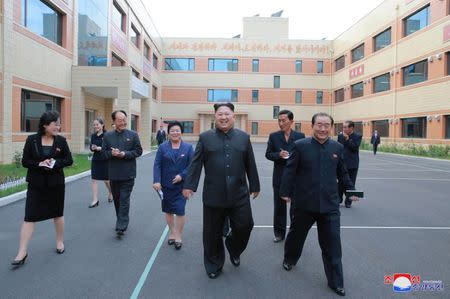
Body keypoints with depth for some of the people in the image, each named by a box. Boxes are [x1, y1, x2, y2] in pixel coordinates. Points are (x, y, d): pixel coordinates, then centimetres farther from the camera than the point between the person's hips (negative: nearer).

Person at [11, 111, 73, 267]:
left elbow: (69, 160, -1)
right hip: (36, 184, -1)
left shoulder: (61, 140, -4)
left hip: (56, 183, 1)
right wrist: (39, 164, -20)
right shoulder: (31, 140, -6)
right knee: (29, 217, -1)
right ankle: (22, 252, 9)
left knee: (58, 214, 13)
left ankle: (60, 241, 33)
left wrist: (55, 163, -18)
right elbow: (25, 161, -3)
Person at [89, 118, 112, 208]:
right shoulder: (93, 136, 6)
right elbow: (91, 147, 10)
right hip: (95, 160, 4)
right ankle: (95, 200, 5)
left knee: (106, 180, 9)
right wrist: (92, 148, -12)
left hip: (105, 160, -4)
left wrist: (99, 148, -25)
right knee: (94, 179, 0)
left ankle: (110, 193, 38)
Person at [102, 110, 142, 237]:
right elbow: (103, 152, 6)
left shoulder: (133, 135, -1)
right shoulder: (108, 136, 6)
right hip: (113, 173, 4)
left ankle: (121, 226, -2)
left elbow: (138, 151, -2)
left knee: (124, 200, -5)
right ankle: (122, 221, 32)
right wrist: (111, 153, -15)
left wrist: (125, 154, -16)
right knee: (116, 199, 15)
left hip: (128, 174, -3)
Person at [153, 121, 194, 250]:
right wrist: (156, 181, -14)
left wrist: (182, 175, -15)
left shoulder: (188, 147, 1)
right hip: (166, 185, 2)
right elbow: (157, 165, -3)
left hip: (181, 185, -1)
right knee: (168, 211, 13)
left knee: (180, 211, -4)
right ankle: (172, 233, 32)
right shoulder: (163, 147, 3)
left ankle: (178, 236, 12)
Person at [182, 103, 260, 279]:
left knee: (244, 226, 4)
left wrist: (254, 186, 12)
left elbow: (250, 165, 10)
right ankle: (214, 265, 31)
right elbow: (196, 164, 0)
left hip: (239, 195, 1)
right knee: (212, 234, 9)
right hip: (213, 195, -1)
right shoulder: (205, 137, 3)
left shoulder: (244, 137, 7)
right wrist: (189, 185, -5)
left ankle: (234, 250, 38)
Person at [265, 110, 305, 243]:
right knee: (279, 206, 10)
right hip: (279, 176, 1)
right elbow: (268, 154, 1)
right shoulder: (273, 136, 2)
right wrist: (279, 155, -17)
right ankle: (279, 233, 23)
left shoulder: (300, 136, 0)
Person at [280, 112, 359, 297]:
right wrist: (285, 192, -5)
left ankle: (336, 282, 22)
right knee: (297, 234, 19)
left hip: (329, 204, 2)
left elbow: (342, 172, 14)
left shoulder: (337, 147, 3)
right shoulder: (300, 145, -7)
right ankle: (289, 259, 47)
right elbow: (290, 170, -5)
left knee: (332, 244, 6)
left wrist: (351, 190, 10)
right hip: (304, 202, -1)